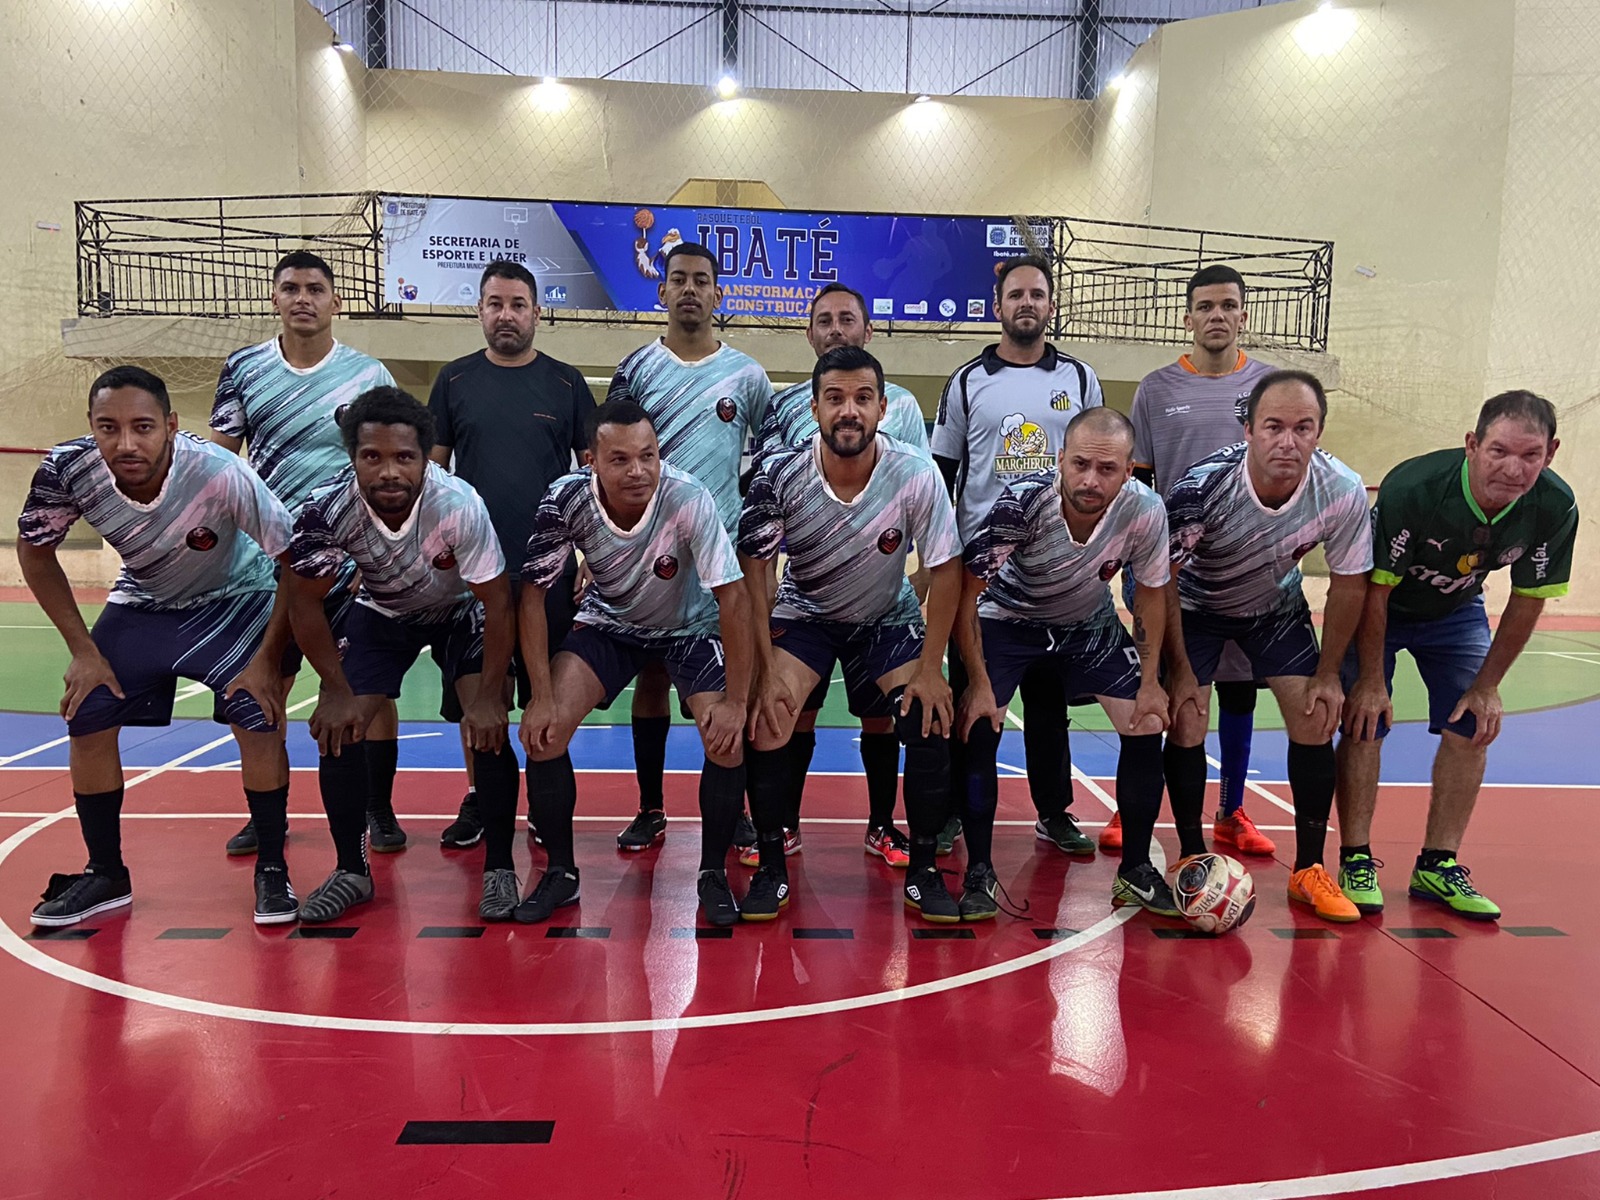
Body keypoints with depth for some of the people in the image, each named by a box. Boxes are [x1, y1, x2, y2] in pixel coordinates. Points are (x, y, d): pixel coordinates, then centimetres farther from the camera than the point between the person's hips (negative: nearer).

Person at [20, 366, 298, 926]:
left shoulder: (220, 475, -36)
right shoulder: (68, 469, -25)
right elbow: (35, 552, -5)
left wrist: (267, 661, -21)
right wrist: (84, 651, -7)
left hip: (235, 600, -3)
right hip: (141, 602, 4)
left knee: (258, 721, -18)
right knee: (86, 720, -2)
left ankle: (272, 869, 1)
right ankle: (106, 874, 18)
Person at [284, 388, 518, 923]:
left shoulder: (459, 505, -36)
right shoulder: (328, 508, -30)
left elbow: (498, 604, -25)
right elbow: (305, 600, -14)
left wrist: (489, 698, -25)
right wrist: (337, 690, -13)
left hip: (461, 611, -2)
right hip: (380, 612, 3)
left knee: (488, 727, -19)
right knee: (337, 726, -9)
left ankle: (498, 869, -2)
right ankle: (351, 870, 10)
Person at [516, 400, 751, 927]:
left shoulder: (689, 499, -32)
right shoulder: (566, 500, -25)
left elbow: (733, 597, -27)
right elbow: (533, 594, -16)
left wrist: (736, 700, -27)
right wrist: (541, 697, -20)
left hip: (691, 627, -2)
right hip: (607, 622, 2)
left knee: (729, 740, -20)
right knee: (542, 729, -15)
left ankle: (713, 873, 5)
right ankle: (560, 872, 7)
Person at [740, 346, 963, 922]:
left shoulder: (916, 475, -23)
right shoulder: (781, 475, -23)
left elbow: (945, 569, -14)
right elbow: (753, 569, -14)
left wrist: (930, 668, -15)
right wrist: (766, 669, -18)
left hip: (889, 619, 0)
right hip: (802, 615, 0)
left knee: (931, 723, -17)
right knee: (765, 722, -20)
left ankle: (923, 869, 5)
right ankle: (771, 866, 1)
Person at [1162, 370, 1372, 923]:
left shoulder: (1343, 493, -27)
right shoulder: (1204, 484, -34)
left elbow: (1348, 584, -10)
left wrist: (1328, 674, -6)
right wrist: (1180, 670, -18)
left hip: (1277, 606, 3)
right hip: (1195, 604, -2)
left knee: (1315, 721, -6)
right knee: (1186, 723, -12)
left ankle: (1309, 870, 10)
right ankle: (1194, 861, 8)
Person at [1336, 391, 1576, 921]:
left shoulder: (1555, 507, -23)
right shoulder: (1411, 489, -36)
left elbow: (1527, 601, -9)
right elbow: (1375, 588, -25)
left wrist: (1487, 687, -6)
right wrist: (1371, 679, -20)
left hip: (1457, 612, 4)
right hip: (1379, 608, -4)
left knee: (1472, 728, -3)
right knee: (1364, 724, -11)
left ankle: (1437, 866, 9)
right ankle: (1355, 860, 1)